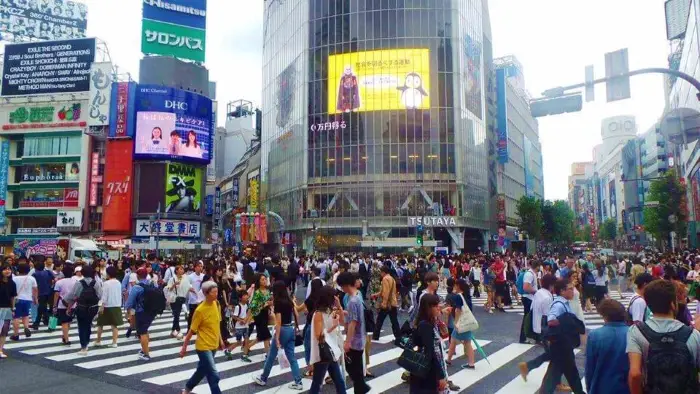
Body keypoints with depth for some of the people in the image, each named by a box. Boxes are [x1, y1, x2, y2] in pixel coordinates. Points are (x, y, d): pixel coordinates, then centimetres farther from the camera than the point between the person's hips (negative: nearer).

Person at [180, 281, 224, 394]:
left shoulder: (216, 305, -2)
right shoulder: (200, 310, -21)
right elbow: (192, 330, -13)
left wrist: (220, 339, 16)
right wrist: (184, 347, -7)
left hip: (214, 345, 7)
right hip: (203, 347, -7)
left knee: (202, 370, 23)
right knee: (214, 375, -9)